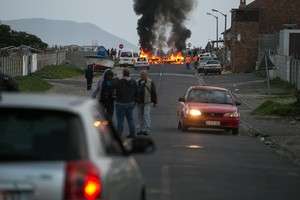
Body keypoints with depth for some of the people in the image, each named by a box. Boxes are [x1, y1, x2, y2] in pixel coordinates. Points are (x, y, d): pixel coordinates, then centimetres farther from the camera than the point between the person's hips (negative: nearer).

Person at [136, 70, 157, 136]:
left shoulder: (150, 82, -1)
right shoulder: (137, 82, 10)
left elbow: (154, 93, 1)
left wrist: (155, 102, -1)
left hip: (147, 102, -5)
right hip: (139, 102, 5)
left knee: (146, 115, -12)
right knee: (140, 116, 6)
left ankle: (147, 130, -13)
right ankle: (142, 130, 14)